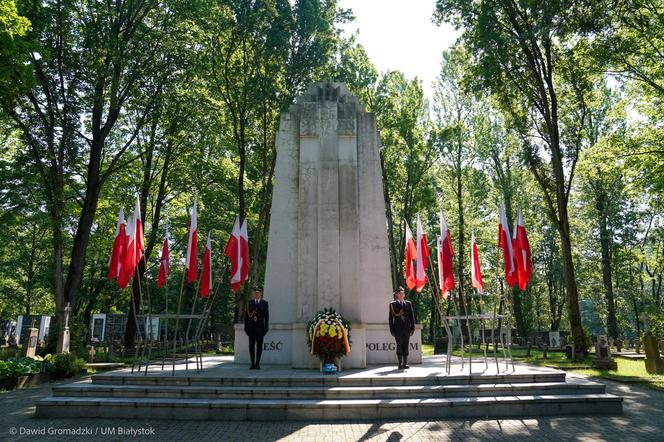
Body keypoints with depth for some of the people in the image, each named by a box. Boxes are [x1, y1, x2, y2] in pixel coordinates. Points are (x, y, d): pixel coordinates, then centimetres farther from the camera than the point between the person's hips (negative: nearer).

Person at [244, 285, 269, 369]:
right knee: (251, 345, 0)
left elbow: (267, 316, 4)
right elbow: (246, 315, 9)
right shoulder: (250, 303, 11)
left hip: (260, 327, -1)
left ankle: (257, 363, 5)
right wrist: (246, 327, 2)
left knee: (259, 346, 0)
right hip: (251, 327, 1)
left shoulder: (264, 303, 6)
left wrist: (266, 327, -3)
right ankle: (252, 363, 5)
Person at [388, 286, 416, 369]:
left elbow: (412, 316, 11)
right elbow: (391, 317, 2)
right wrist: (392, 329, -3)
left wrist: (412, 327, 4)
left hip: (407, 328, 3)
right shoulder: (393, 304, 3)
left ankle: (405, 363, 13)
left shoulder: (408, 303, 11)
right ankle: (400, 363, 6)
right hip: (398, 328, -2)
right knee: (399, 346, -1)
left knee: (406, 346, 5)